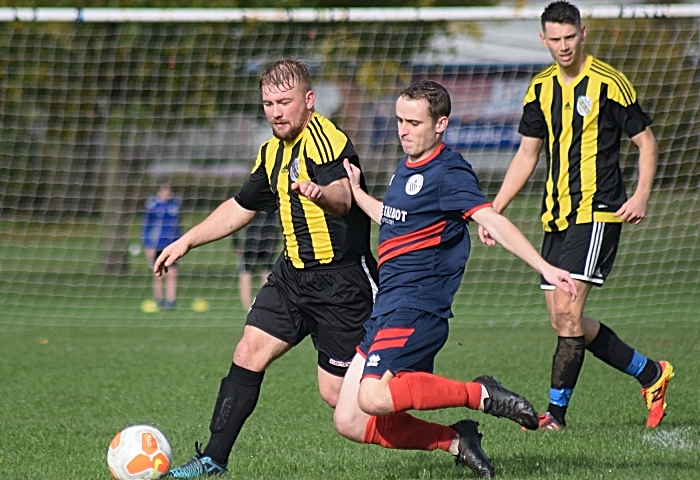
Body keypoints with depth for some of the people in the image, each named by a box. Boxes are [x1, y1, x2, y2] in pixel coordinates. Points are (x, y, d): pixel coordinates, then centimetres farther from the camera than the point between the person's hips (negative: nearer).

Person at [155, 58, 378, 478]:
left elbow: (343, 197, -37)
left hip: (342, 281, -8)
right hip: (293, 274, 8)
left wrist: (320, 193, -60)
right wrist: (186, 242, 25)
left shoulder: (327, 140, -17)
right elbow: (240, 208, 27)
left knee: (337, 393, -7)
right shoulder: (273, 152, 12)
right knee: (248, 356, -1)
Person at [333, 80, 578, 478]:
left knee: (373, 397, -29)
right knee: (350, 421, 1)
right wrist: (356, 192, 33)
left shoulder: (448, 172, -10)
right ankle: (457, 442, 5)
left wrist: (544, 267, -34)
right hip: (389, 307, 9)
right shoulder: (406, 169, 17)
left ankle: (481, 394, -12)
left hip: (417, 307, -9)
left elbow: (492, 221, -23)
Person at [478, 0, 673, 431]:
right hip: (556, 216, 7)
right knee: (564, 322, 7)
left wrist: (641, 196, -15)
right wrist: (494, 209, 13)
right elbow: (528, 155, 19)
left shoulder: (609, 84, -7)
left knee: (568, 311, -15)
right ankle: (651, 374, 23)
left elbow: (646, 141, -1)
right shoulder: (541, 89, 11)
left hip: (597, 213, -7)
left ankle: (557, 411, -9)